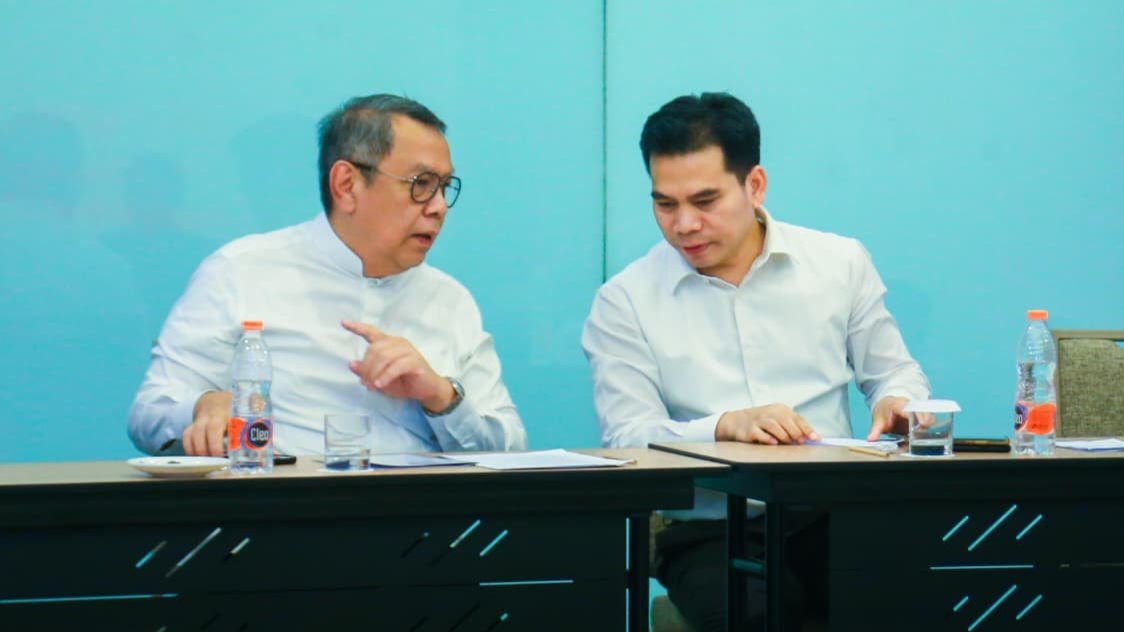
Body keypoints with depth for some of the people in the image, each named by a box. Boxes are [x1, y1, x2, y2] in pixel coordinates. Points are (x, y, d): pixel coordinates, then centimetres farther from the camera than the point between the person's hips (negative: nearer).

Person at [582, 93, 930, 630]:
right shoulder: (625, 302, 4)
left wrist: (897, 401, -6)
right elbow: (625, 439, -3)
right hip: (711, 531, -2)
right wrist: (725, 425, -21)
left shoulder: (840, 263, 10)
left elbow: (894, 371, 20)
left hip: (835, 514, 3)